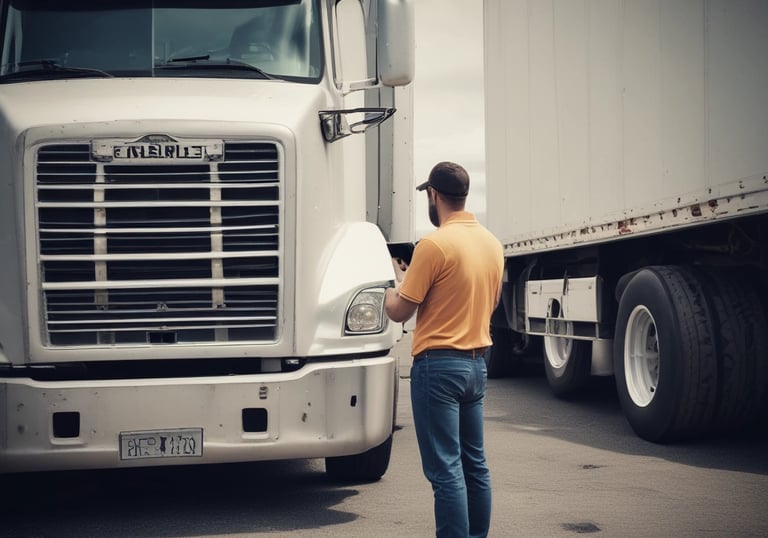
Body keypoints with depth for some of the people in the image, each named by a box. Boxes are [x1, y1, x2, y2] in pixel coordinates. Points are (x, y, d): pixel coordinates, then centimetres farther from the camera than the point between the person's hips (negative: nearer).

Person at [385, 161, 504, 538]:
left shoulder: (434, 245, -15)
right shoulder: (492, 243, 8)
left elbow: (399, 312, -12)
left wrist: (394, 281, 10)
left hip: (439, 365, -8)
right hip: (477, 362, 8)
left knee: (445, 470, -5)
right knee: (475, 464, 15)